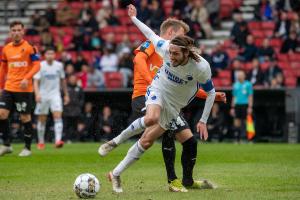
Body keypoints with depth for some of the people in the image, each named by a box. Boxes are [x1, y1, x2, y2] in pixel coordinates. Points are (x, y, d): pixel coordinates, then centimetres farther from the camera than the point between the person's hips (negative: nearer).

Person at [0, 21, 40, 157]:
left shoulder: (29, 47, -6)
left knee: (25, 117, 0)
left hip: (24, 88, -5)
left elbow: (37, 65, -10)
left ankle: (27, 148, 11)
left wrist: (27, 78, -24)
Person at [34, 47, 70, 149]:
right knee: (42, 119, 6)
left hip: (55, 95, 1)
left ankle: (58, 140, -27)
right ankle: (41, 142, 21)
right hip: (43, 95, -1)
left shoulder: (59, 65, 3)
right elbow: (36, 81, -12)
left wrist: (66, 95, 16)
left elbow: (63, 81, 15)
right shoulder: (40, 66, -6)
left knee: (58, 116, -17)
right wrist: (37, 94, -27)